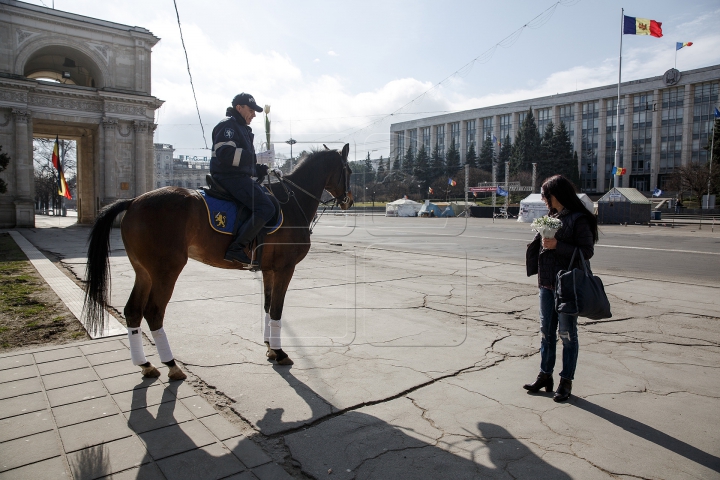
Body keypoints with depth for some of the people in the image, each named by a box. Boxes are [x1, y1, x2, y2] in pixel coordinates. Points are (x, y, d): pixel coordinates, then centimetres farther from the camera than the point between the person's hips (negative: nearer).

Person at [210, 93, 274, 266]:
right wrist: (255, 157, -22)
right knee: (266, 208, -23)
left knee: (269, 198, 15)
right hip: (230, 178, -11)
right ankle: (236, 248, -24)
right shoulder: (228, 125, -7)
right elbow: (225, 154, -23)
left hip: (239, 177, 11)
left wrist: (258, 169, 11)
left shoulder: (242, 128, 26)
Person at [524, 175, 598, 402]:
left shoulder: (579, 219, -11)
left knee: (567, 334, 4)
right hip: (547, 283, 7)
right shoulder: (551, 217, 12)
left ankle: (566, 381, 16)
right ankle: (545, 375, 25)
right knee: (546, 332, 13)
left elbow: (587, 251, -16)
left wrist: (557, 246, -21)